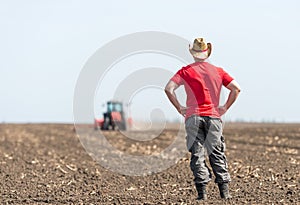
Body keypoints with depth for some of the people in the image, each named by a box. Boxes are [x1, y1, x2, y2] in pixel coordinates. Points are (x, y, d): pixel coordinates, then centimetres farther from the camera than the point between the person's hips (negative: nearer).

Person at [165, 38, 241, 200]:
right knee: (217, 154, 8)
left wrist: (179, 108, -1)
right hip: (213, 116, 2)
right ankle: (224, 191, 5)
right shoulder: (218, 71, 7)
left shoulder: (186, 71, 2)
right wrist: (225, 107, 7)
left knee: (197, 154, 0)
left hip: (193, 116, -1)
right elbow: (236, 88, 3)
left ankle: (202, 192, -6)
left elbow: (169, 88, -9)